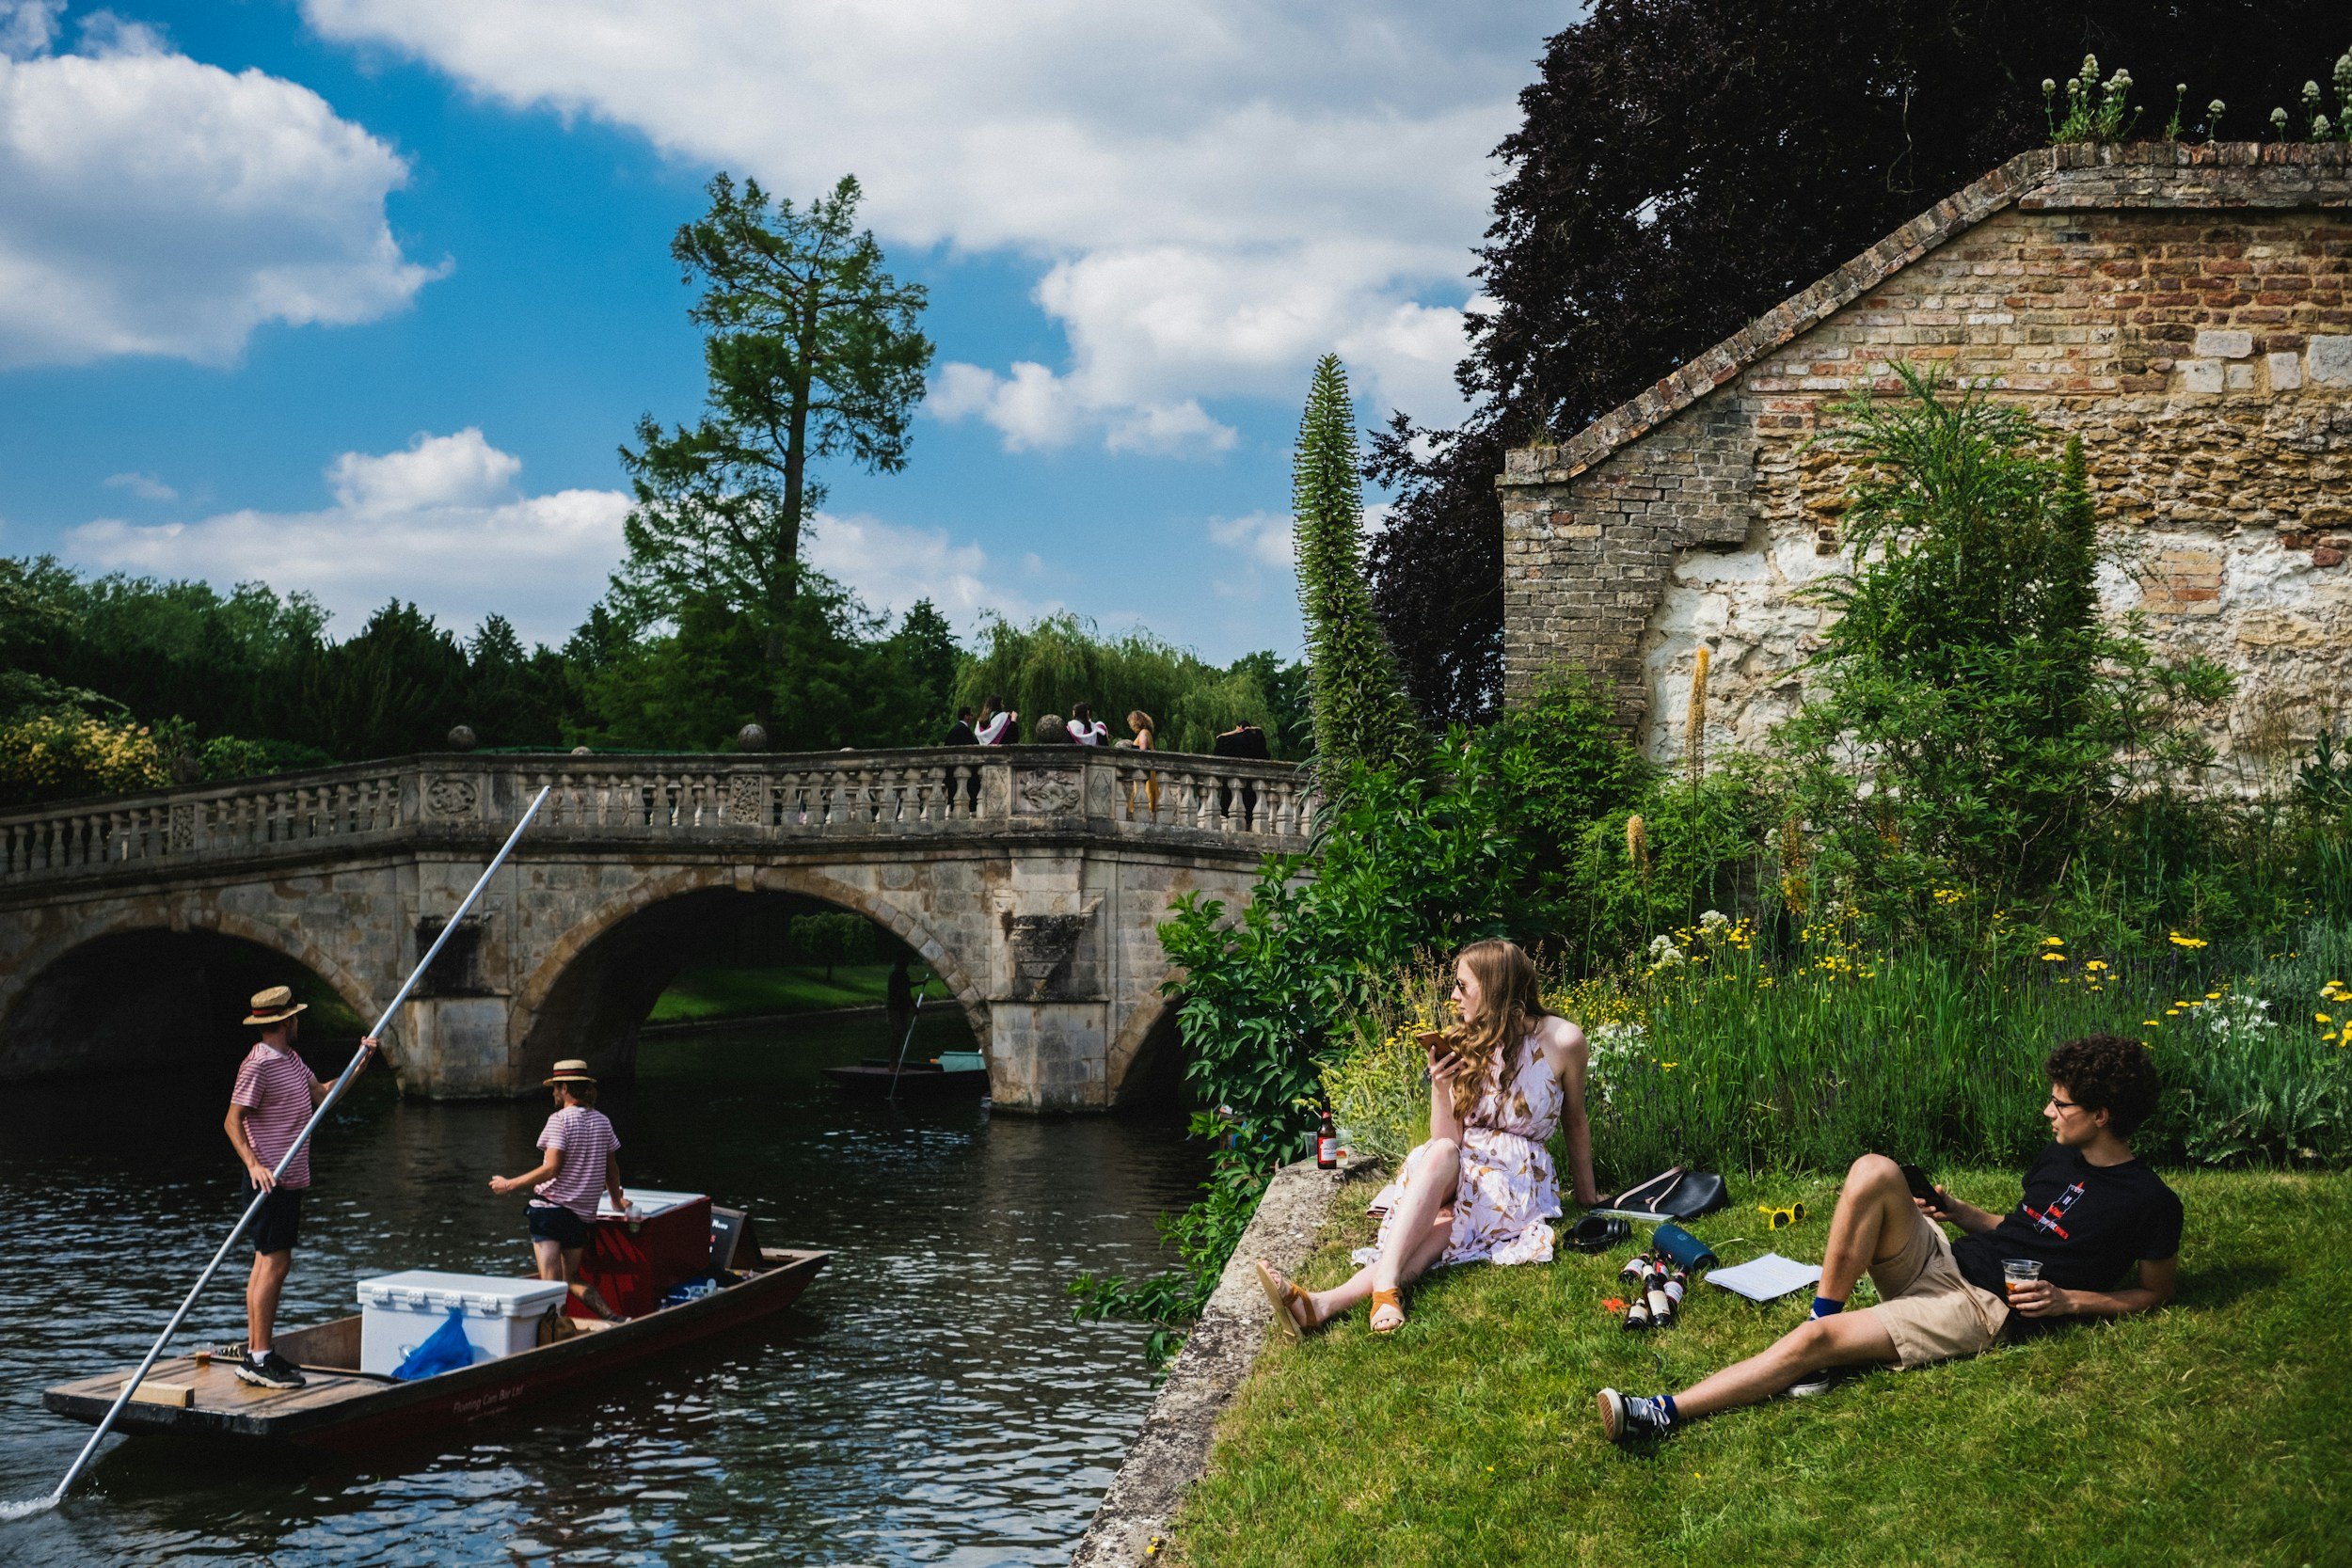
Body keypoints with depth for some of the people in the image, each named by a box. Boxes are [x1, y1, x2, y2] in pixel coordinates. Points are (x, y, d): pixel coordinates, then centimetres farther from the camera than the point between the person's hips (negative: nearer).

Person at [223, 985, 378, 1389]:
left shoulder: (292, 1060, 15)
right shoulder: (258, 1065, -14)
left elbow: (322, 1097, 21)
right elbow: (233, 1121, -17)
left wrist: (360, 1064, 10)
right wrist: (254, 1165, -28)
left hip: (289, 1180, 10)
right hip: (270, 1181, -10)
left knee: (267, 1262, 11)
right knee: (275, 1263, -10)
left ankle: (256, 1353, 16)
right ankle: (260, 1359, -7)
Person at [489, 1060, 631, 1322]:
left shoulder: (560, 1119, -8)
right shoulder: (602, 1121, 11)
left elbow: (551, 1168, -16)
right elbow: (612, 1170, 18)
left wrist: (510, 1185, -9)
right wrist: (618, 1201, 33)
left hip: (551, 1205, -7)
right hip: (583, 1213, 7)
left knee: (551, 1281, -11)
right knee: (573, 1279, 17)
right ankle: (613, 1318, 0)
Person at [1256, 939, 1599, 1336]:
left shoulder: (1562, 1041, -6)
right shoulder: (1463, 1044, 3)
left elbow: (1576, 1122, 9)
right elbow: (1446, 1139, -4)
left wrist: (1587, 1193, 17)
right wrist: (1440, 1086, -20)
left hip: (1518, 1180, -3)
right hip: (1458, 1171, 3)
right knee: (1440, 1152, -35)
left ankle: (1328, 1302, -55)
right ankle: (1385, 1284, -53)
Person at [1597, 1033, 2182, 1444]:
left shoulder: (2151, 1201, -4)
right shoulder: (2056, 1158, 17)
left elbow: (2154, 1293, 3)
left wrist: (2067, 1300, -11)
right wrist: (1958, 1211, 9)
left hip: (1985, 1307, -7)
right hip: (1941, 1258, 7)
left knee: (1817, 1342, -25)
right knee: (1874, 1171, -24)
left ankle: (1662, 1414, -28)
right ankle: (1823, 1313, -18)